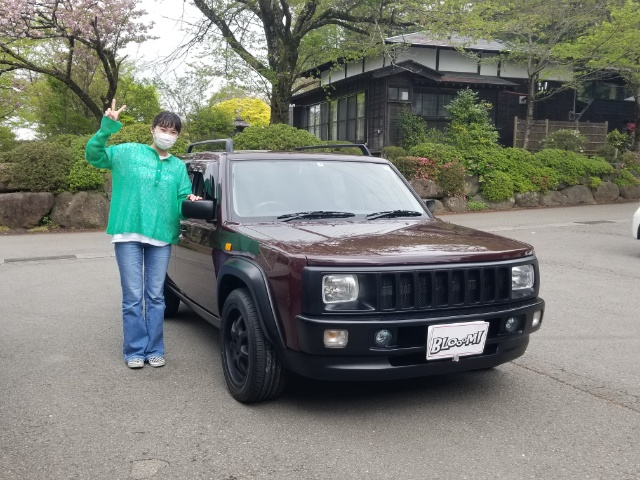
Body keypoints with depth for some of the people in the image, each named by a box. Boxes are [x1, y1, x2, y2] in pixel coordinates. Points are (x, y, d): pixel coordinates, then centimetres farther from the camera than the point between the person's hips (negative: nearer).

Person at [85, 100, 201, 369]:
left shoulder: (179, 167, 14)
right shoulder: (128, 152, 3)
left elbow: (183, 200, 13)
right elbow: (93, 156, -6)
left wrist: (190, 202, -11)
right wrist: (107, 128, -20)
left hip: (161, 237, 3)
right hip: (128, 234, -3)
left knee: (155, 296, 8)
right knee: (133, 297, 0)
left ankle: (154, 349, 17)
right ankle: (135, 350, 11)